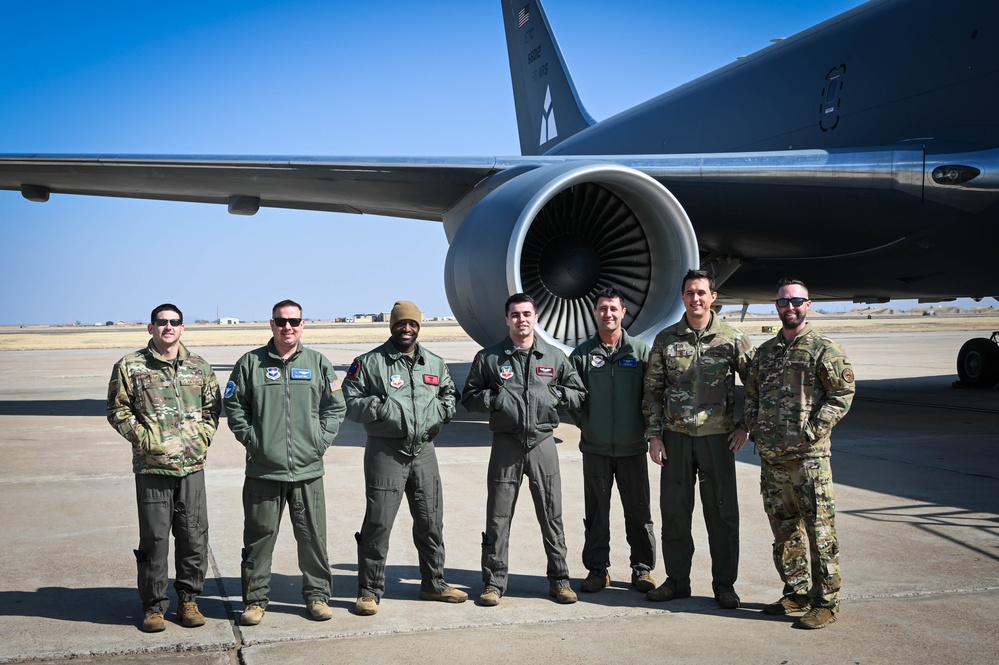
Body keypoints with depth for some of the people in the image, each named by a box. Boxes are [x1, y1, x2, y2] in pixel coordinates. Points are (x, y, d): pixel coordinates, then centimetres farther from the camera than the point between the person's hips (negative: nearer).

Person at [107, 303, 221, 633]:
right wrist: (144, 438, -8)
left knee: (194, 537, 7)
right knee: (154, 539, 3)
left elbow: (212, 407, 16)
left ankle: (188, 599, 23)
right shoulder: (130, 366, 2)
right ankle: (154, 606, 17)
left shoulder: (200, 367, 10)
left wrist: (202, 438, 2)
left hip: (192, 465, 3)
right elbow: (118, 409, 1)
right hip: (151, 466, -2)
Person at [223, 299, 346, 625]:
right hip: (263, 468, -1)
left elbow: (336, 406, 11)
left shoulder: (318, 363, 8)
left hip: (308, 469, 1)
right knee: (259, 536, 6)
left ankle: (317, 594, 19)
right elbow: (234, 406, 8)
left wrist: (321, 440, 1)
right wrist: (250, 438, -2)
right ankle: (255, 599, 18)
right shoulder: (251, 363, 5)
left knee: (313, 536, 6)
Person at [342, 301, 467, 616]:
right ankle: (369, 591, 9)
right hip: (385, 452, -5)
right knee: (378, 523, -3)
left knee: (431, 522, 13)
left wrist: (441, 407, 2)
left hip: (424, 451, 5)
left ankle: (434, 584, 29)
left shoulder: (435, 363, 13)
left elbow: (450, 395, 24)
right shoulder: (370, 362, -2)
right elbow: (350, 401, -4)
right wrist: (382, 408, -18)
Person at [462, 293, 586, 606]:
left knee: (551, 515, 5)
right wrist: (495, 398, -8)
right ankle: (494, 582, 13)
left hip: (543, 443, 1)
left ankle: (559, 580, 16)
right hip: (505, 445, -1)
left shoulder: (554, 356, 9)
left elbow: (579, 394, 15)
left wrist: (555, 394, -3)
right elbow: (469, 398, 10)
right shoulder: (488, 358, 6)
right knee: (498, 518, 2)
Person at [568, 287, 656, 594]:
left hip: (632, 447, -1)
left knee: (639, 511, 6)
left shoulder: (640, 351, 1)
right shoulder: (582, 354, 2)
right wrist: (584, 423, 1)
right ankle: (597, 569, 19)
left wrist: (647, 426, -2)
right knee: (596, 512, 8)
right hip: (595, 448, 1)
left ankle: (642, 569, 19)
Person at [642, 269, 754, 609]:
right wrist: (654, 435, 1)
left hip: (717, 436, -2)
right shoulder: (665, 339, 4)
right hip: (676, 436, 2)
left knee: (722, 511, 4)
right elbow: (652, 390, 7)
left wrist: (745, 427, 1)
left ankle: (724, 584, 17)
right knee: (674, 508, 8)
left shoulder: (733, 338, -1)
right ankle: (677, 580, 21)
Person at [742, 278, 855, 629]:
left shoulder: (824, 349, -3)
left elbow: (843, 394, -7)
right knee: (784, 529, 13)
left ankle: (825, 601, 5)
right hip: (770, 456, 6)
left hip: (809, 456, -6)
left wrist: (812, 430, -14)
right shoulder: (765, 351, 16)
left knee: (819, 530, -3)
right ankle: (797, 593, 25)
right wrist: (754, 426, 5)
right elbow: (751, 393, 21)